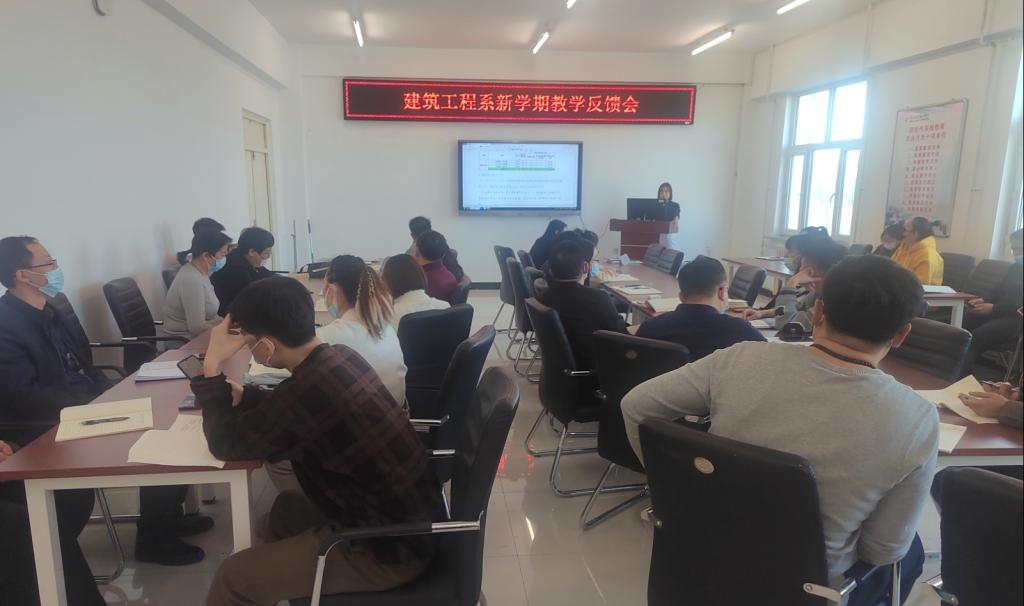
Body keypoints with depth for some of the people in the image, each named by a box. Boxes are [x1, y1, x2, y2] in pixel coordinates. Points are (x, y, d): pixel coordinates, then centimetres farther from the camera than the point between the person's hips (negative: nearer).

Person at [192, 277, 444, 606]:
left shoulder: (310, 390, -29)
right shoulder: (340, 357, -2)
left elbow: (225, 443, -13)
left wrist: (212, 365, -8)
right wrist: (243, 395, 9)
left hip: (390, 549, -9)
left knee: (233, 578, -2)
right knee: (287, 507, 28)